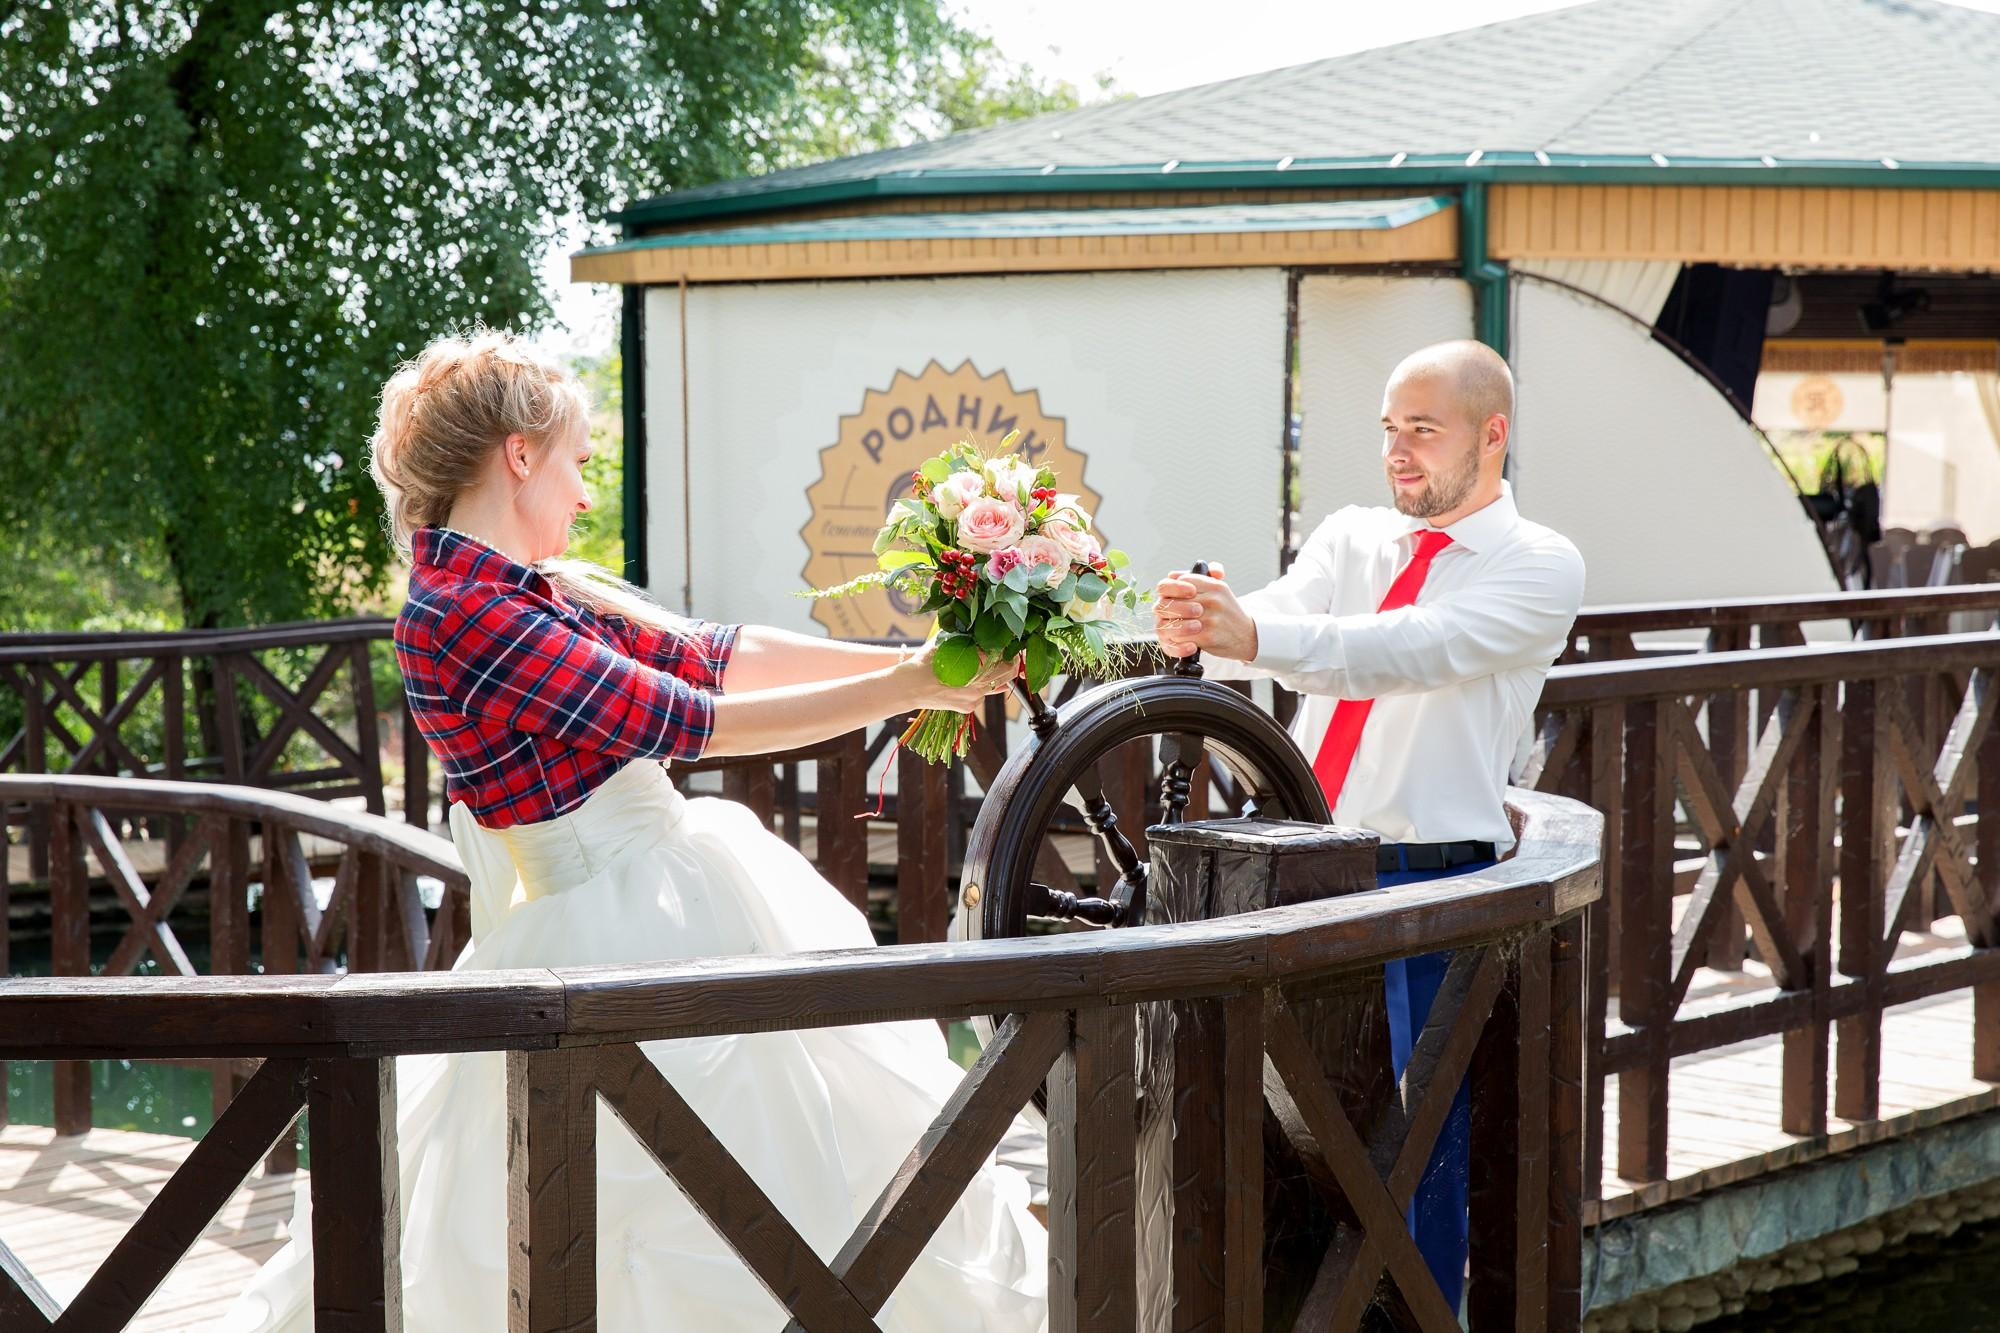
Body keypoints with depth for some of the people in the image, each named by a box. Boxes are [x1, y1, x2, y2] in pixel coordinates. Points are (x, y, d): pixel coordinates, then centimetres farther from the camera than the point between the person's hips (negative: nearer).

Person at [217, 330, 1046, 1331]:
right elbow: (691, 719, -20)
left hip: (672, 900, 10)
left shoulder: (535, 592, 7)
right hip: (612, 938, -9)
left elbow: (710, 653, 11)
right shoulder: (456, 615, -21)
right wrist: (911, 688, -14)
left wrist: (901, 658, 8)